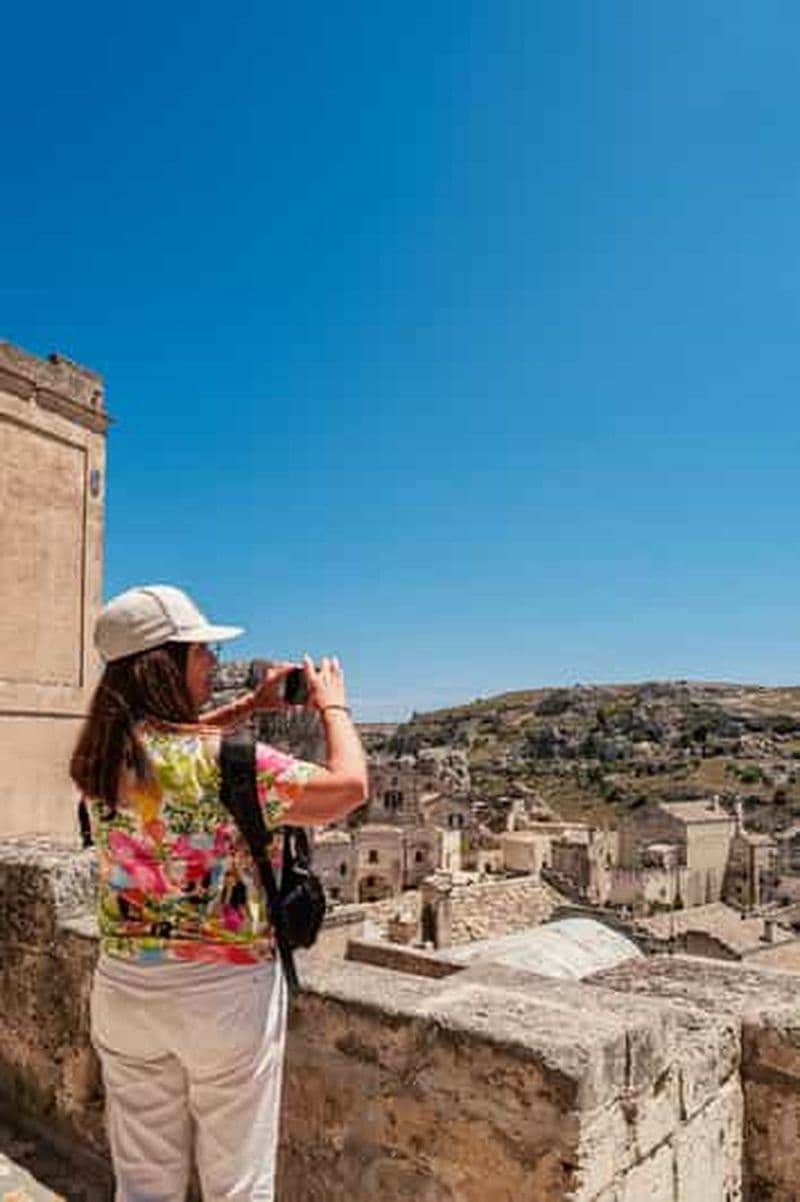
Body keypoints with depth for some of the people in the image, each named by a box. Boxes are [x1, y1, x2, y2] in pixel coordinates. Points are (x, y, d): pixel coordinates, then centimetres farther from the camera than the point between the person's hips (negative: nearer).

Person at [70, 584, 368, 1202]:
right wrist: (333, 705, -3)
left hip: (126, 986, 6)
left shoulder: (102, 757, -3)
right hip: (227, 990, -6)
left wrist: (254, 703, 13)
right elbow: (349, 787, -18)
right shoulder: (227, 761, -24)